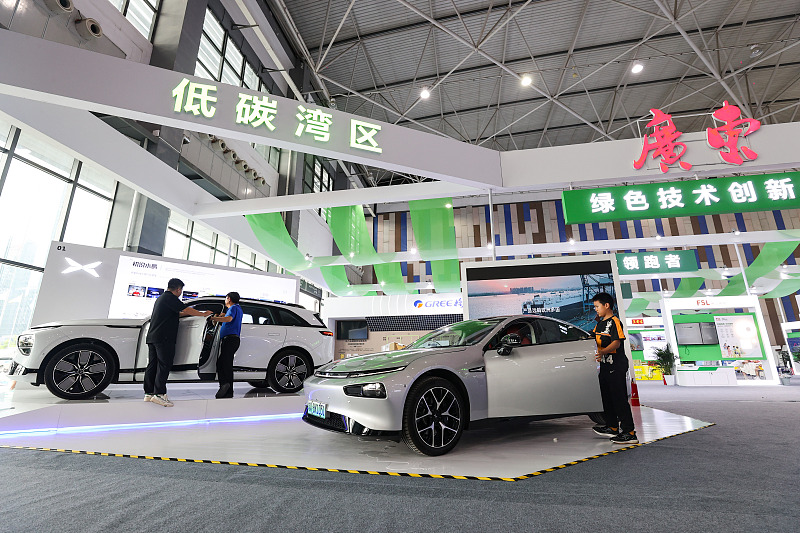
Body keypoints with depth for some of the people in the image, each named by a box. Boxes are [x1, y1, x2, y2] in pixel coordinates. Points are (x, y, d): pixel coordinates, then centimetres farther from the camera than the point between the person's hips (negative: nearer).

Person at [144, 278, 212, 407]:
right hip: (164, 338, -10)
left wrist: (187, 313, 32)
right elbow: (186, 310, -13)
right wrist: (203, 314, -4)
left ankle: (149, 393, 14)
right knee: (164, 365, -9)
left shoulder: (162, 297, 23)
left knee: (152, 365, 10)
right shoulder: (170, 297, -9)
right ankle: (159, 394, -11)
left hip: (152, 337, 10)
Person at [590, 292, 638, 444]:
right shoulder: (599, 324, 16)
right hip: (605, 365, 9)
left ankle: (629, 433, 1)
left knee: (620, 399, -6)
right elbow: (594, 340, 24)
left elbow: (616, 343, -22)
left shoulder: (614, 321, -11)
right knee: (607, 397, 16)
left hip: (616, 367, -9)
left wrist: (602, 352, -35)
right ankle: (612, 427, 29)